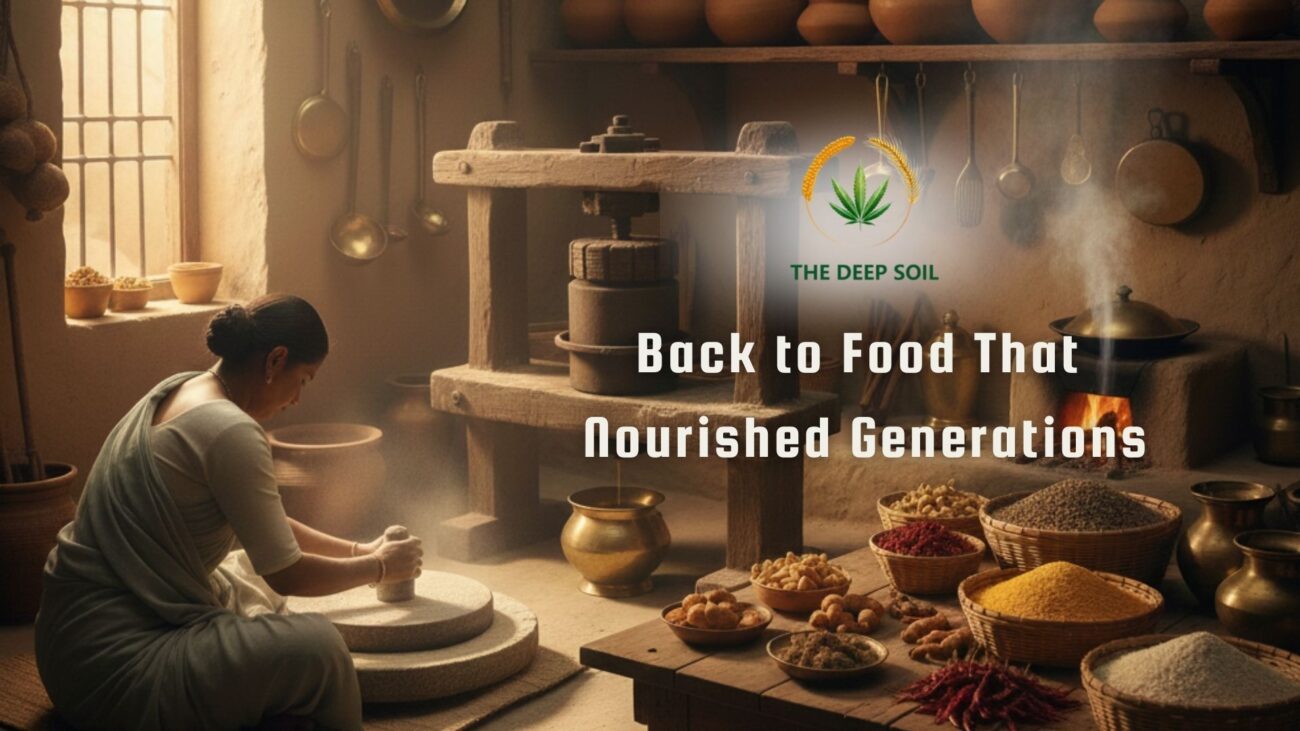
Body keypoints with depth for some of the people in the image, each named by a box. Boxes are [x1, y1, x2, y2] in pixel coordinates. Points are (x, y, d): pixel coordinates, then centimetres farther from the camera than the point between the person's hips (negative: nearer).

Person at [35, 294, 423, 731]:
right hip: (112, 663, -11)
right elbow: (287, 575, -13)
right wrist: (378, 567, 3)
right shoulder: (230, 431, -21)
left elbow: (267, 526, 20)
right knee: (315, 645, -23)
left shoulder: (182, 389, 7)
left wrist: (358, 550, 21)